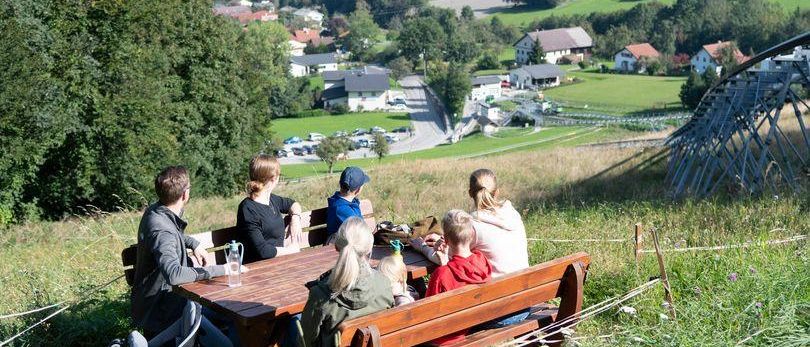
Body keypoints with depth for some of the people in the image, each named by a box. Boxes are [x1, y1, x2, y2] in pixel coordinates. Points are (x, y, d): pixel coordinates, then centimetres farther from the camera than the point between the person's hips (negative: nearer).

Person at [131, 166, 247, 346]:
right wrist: (220, 270, -33)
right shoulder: (161, 231, -26)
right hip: (158, 310, -10)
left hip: (176, 296, 10)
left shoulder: (156, 211, 4)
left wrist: (194, 244, 11)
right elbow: (173, 274, -41)